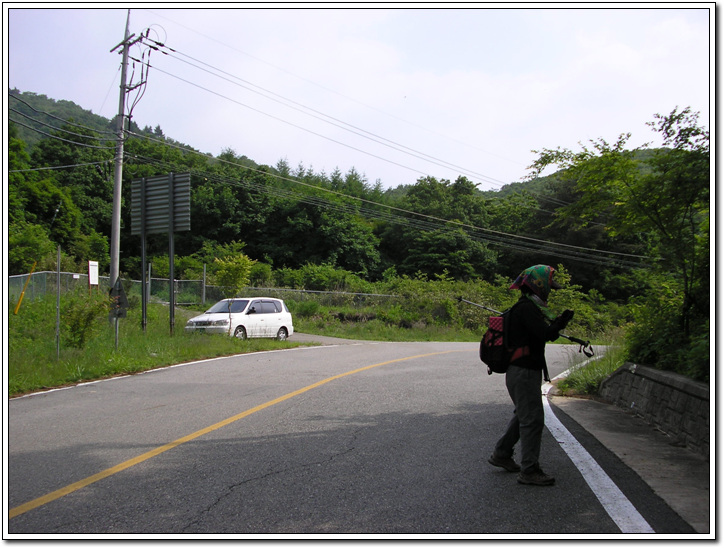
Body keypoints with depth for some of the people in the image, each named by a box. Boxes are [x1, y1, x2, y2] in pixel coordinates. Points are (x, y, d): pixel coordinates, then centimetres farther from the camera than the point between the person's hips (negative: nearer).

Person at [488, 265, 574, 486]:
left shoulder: (529, 307, 16)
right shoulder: (526, 308, -17)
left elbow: (545, 333, 17)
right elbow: (545, 334, -26)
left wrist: (556, 323, 0)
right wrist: (562, 321, -9)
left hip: (525, 370, 11)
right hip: (523, 371, -11)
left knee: (523, 415, 21)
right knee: (532, 419, -7)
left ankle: (501, 454, 31)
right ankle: (529, 471, -1)